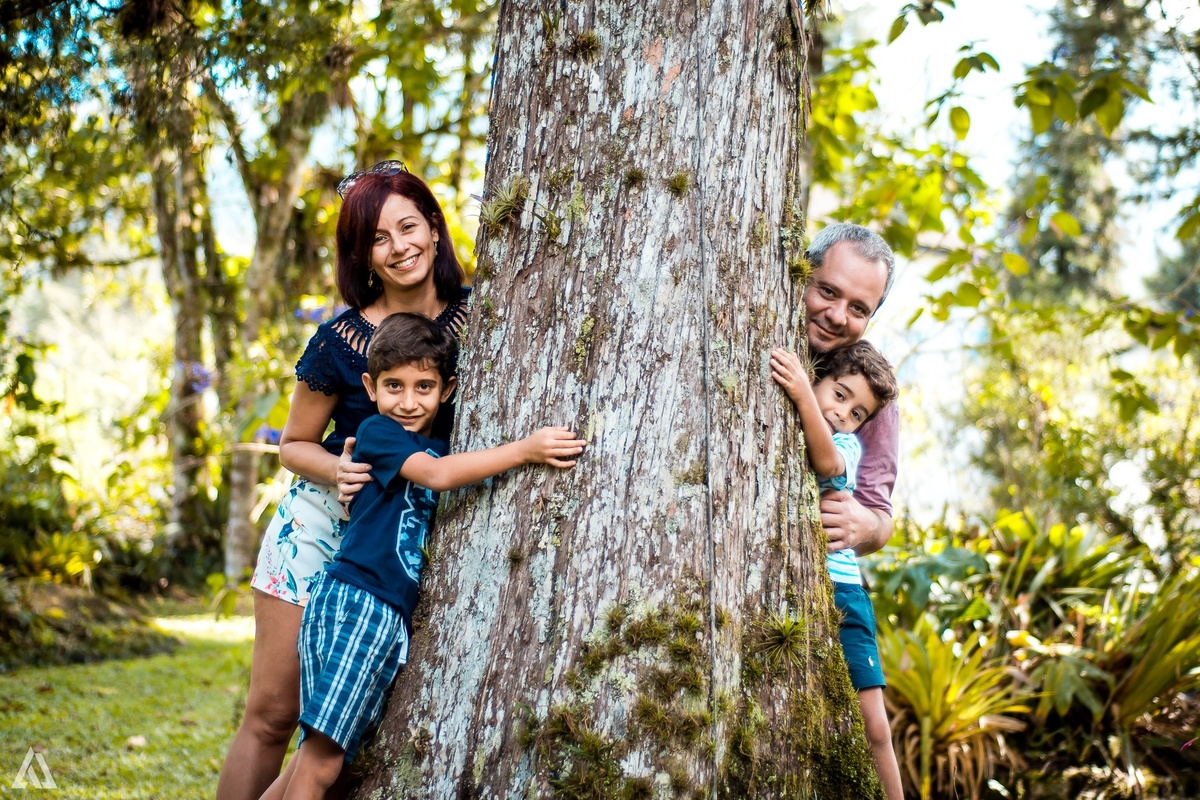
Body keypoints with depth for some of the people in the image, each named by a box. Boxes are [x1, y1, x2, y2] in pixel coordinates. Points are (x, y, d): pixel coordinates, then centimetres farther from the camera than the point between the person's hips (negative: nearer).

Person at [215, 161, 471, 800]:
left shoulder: (473, 315, -7)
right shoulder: (340, 341, -13)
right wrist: (344, 471, -21)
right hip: (321, 524, -2)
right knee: (273, 713, 0)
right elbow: (294, 444, -2)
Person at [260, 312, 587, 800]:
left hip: (395, 617, 7)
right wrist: (525, 449, -19)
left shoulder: (440, 447, 20)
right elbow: (439, 475, -17)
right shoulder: (377, 432, -2)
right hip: (354, 601, -7)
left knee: (318, 756, 7)